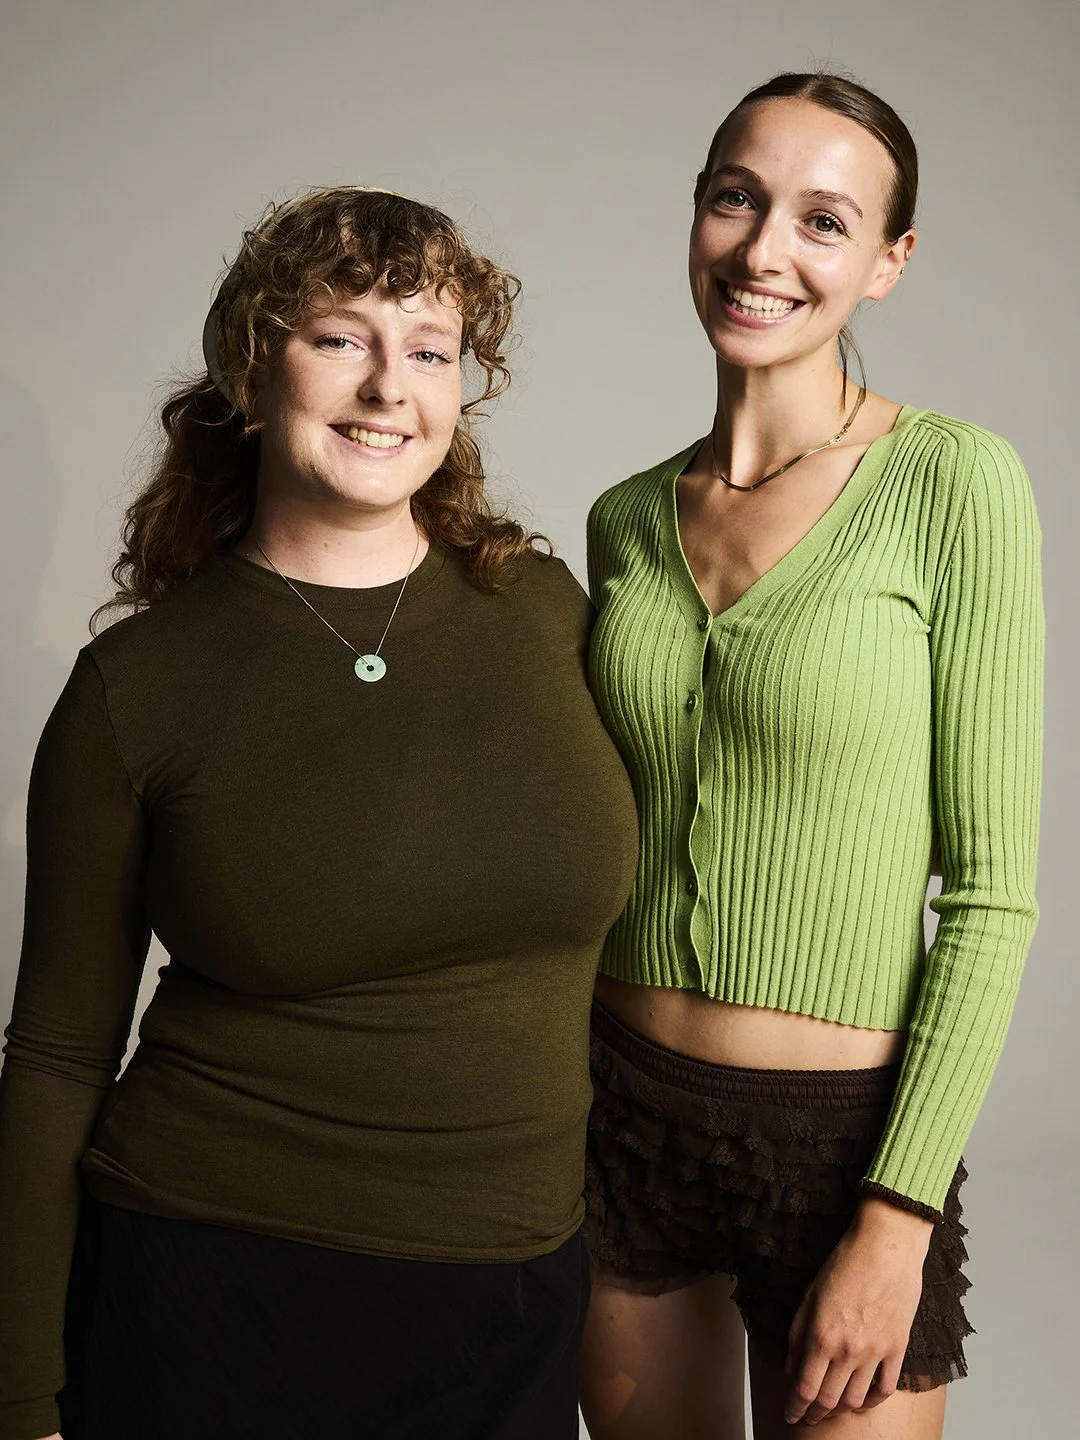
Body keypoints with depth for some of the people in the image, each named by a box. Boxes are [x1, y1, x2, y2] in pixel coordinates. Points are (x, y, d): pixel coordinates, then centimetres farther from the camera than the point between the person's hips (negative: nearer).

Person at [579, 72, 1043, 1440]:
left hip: (842, 1133, -4)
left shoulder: (952, 483, -12)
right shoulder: (628, 518, 3)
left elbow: (990, 886, -12)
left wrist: (897, 1219, -15)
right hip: (624, 1113, 5)